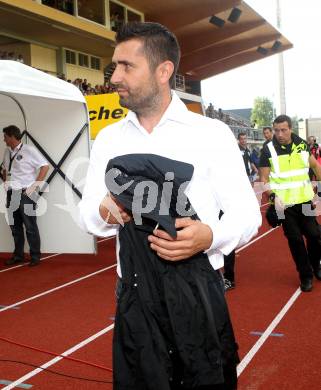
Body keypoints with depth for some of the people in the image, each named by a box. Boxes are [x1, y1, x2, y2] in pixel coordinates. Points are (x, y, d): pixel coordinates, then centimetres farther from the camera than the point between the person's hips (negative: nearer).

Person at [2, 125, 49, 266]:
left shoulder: (29, 150, -11)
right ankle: (18, 255, 24)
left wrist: (35, 186, -13)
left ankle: (35, 256, 9)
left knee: (30, 227, 0)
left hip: (25, 194, -6)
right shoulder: (7, 152, 8)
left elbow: (45, 166, -11)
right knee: (15, 226, 13)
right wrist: (5, 182, 10)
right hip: (11, 194, 6)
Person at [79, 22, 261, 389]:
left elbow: (246, 212, -3)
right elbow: (87, 212, 10)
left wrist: (211, 236, -23)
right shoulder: (108, 138, 6)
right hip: (133, 295, 3)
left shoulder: (212, 133, -5)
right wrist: (104, 212, -13)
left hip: (199, 293, -2)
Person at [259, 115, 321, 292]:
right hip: (285, 204, -3)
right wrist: (273, 197, -22)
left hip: (305, 200, 3)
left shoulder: (302, 144, 0)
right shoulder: (268, 149, -10)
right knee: (295, 240, 3)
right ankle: (305, 275, 20)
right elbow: (264, 178, -8)